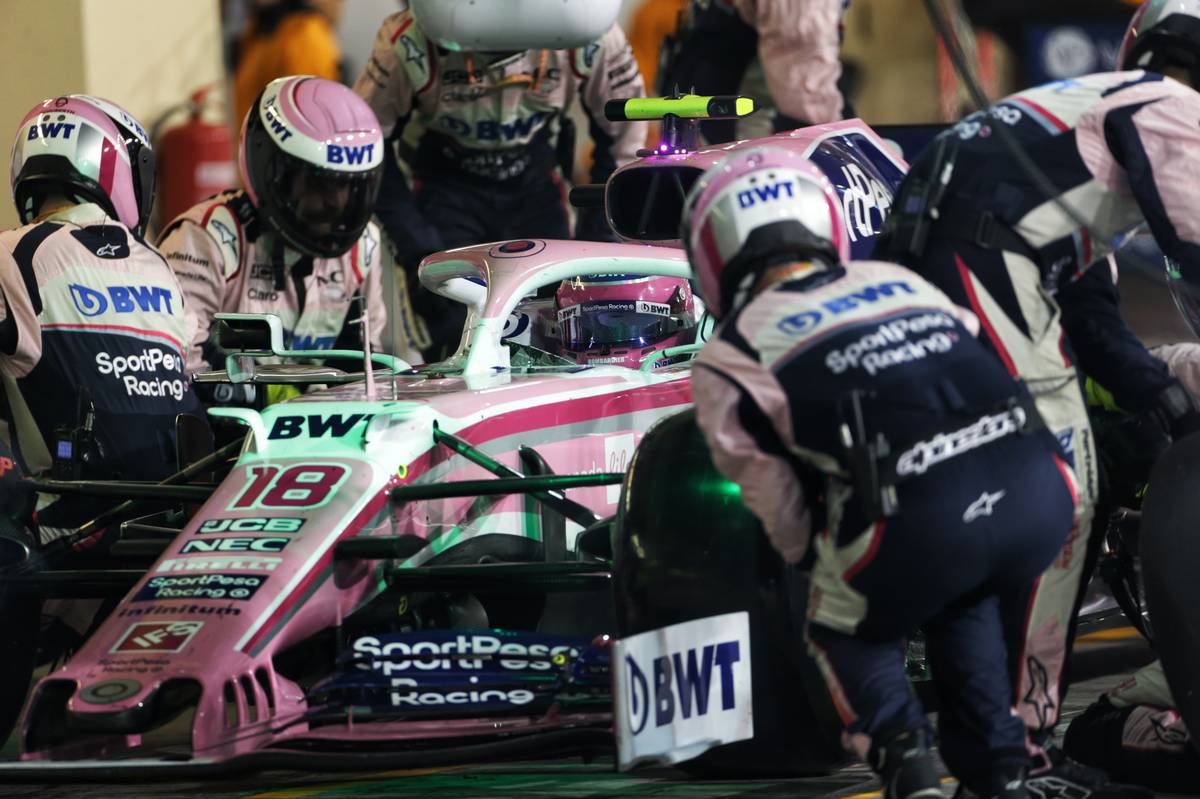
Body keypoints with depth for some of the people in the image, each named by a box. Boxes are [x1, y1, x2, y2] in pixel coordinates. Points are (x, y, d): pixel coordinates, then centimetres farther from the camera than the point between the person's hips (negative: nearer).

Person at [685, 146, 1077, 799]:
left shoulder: (730, 357, 17)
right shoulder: (902, 282, 30)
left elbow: (778, 505, 20)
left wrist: (809, 556, 42)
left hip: (920, 523, -4)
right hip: (1042, 494, 4)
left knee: (848, 633, 26)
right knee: (968, 605, 36)